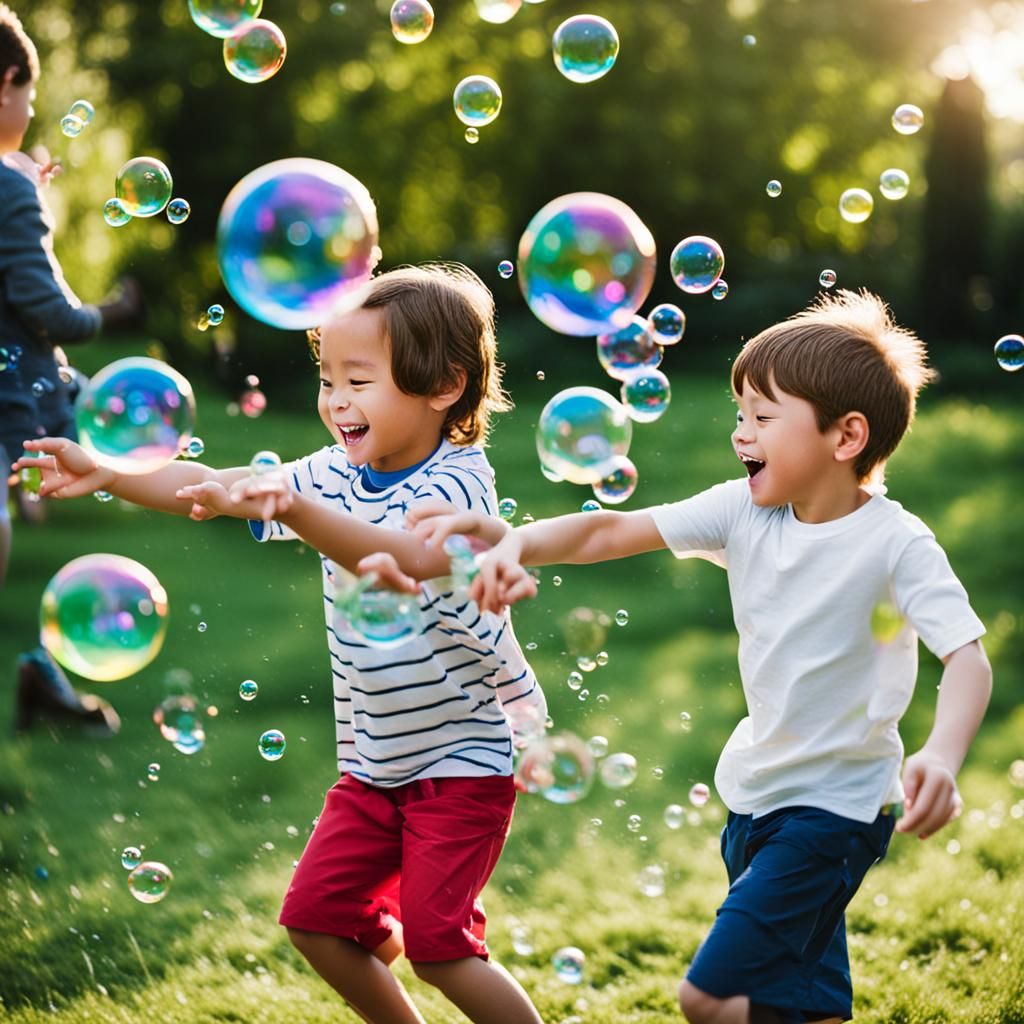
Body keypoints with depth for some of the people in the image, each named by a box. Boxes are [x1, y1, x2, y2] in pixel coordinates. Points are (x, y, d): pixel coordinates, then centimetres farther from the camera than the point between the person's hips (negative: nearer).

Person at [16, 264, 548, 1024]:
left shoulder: (458, 479, -19)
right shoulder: (333, 476, 1)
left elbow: (406, 560, -40)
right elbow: (211, 488, -1)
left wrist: (292, 510, -52)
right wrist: (105, 474, -15)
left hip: (464, 757, -7)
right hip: (374, 761, 7)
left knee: (436, 942, -11)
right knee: (315, 918, 6)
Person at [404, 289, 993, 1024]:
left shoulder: (896, 543, -18)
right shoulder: (744, 511, -4)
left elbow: (968, 658, -28)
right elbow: (610, 531, -9)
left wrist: (943, 755, -47)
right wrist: (513, 543, -27)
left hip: (835, 807, -6)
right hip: (757, 793, 6)